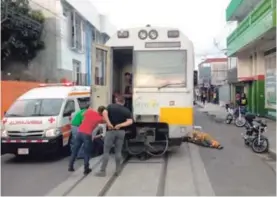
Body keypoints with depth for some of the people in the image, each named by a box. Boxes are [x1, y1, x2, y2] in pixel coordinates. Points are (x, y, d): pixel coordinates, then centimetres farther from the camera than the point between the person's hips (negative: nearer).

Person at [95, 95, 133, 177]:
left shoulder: (111, 106, 1)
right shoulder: (127, 111, 7)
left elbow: (104, 113, -19)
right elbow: (130, 121, -9)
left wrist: (109, 124, -18)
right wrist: (120, 125, -16)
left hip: (111, 131, -2)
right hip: (121, 132, 3)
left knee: (106, 151, 3)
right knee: (118, 151, 12)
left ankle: (102, 171, 4)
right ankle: (117, 170, 16)